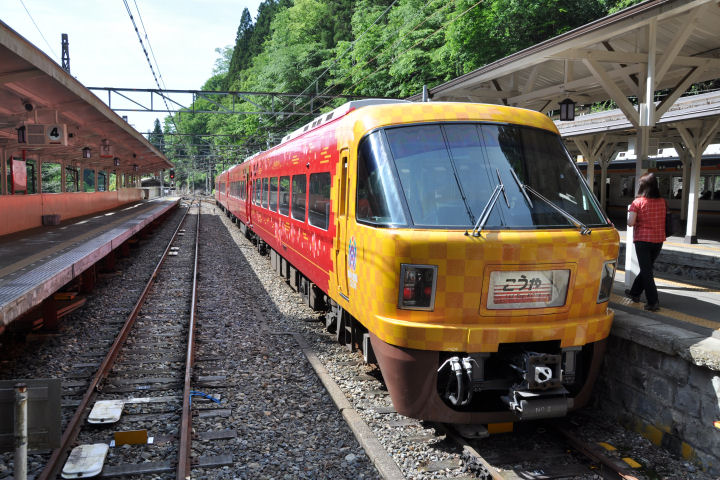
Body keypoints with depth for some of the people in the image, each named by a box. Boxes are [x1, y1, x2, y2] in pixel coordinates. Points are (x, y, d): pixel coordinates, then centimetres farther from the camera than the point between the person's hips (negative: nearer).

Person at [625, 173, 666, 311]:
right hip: (659, 239, 5)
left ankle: (653, 302, -4)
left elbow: (630, 222, -17)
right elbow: (662, 220, 9)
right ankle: (634, 292, 34)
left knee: (646, 270, 0)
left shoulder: (638, 202, -12)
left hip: (643, 240, -5)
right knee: (647, 267, 19)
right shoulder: (662, 202, 2)